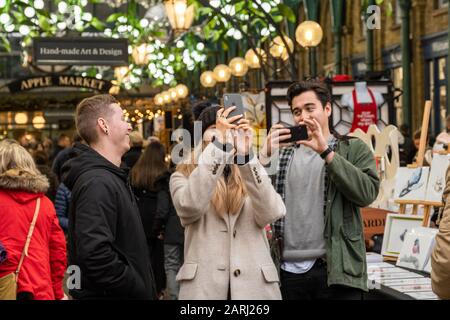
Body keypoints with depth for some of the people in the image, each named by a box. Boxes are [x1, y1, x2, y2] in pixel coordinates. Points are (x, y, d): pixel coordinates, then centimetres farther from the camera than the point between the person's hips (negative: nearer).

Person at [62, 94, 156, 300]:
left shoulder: (112, 178, 14)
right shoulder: (96, 184, -20)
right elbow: (95, 256, -29)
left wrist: (146, 288, 12)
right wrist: (143, 291, -20)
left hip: (131, 292, 10)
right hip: (107, 294, -10)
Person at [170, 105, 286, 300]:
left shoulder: (252, 174, 10)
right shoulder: (184, 176, 6)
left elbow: (270, 214, -10)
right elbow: (190, 206, -17)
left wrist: (246, 156, -16)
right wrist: (217, 144, -18)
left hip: (255, 284, 2)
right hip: (203, 285, -1)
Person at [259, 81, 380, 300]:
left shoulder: (354, 149, 6)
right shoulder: (282, 154, 15)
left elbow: (367, 193, -11)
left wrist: (326, 151, -13)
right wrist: (265, 154, -13)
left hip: (336, 269, -3)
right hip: (288, 271, 3)